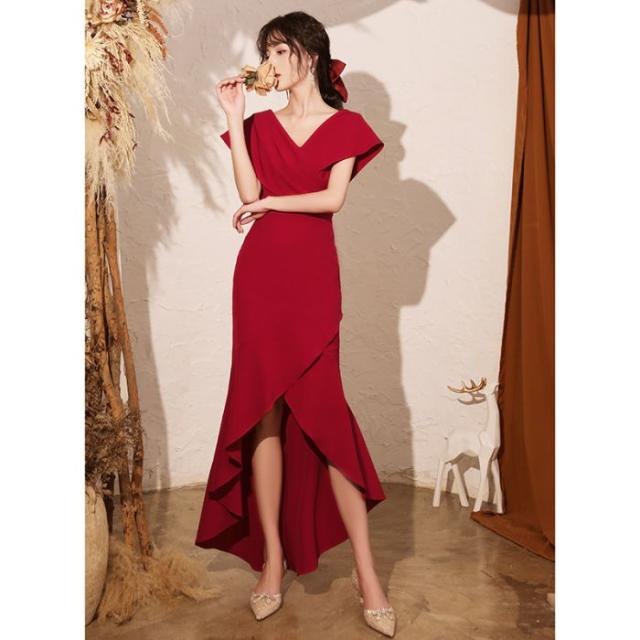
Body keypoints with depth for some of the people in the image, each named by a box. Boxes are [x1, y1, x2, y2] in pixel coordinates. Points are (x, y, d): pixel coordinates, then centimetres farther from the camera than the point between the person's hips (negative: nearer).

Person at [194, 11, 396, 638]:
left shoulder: (346, 125, 9)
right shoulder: (260, 124, 16)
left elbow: (333, 197, -4)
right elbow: (250, 193, 1)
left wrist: (268, 204, 1)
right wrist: (234, 119, 3)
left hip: (313, 276, -3)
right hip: (260, 273, 3)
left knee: (321, 408, -9)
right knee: (263, 409, 0)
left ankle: (365, 570, 1)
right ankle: (272, 559, 10)